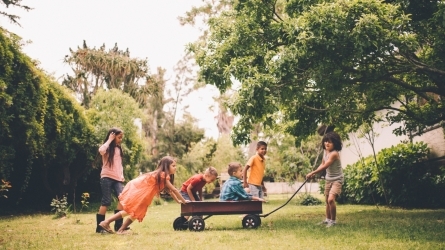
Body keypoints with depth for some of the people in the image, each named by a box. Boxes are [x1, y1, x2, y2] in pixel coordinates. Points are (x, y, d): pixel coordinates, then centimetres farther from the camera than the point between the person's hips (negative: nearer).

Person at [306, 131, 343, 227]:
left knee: (331, 199, -23)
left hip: (337, 179, -9)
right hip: (328, 179, 9)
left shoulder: (334, 154, -25)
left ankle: (333, 221, -8)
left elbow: (325, 166, -29)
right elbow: (322, 164, 12)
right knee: (327, 201, 16)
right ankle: (328, 219, 32)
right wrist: (314, 173, -3)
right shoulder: (325, 152, 1)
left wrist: (312, 173, -28)